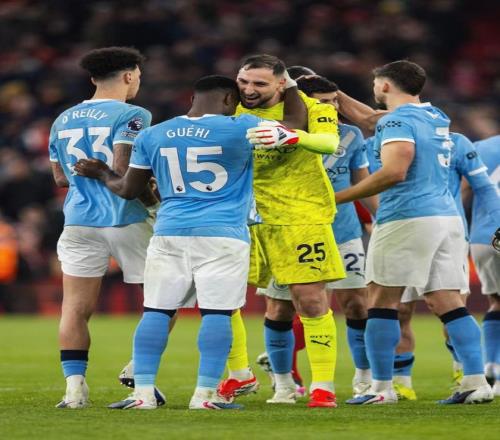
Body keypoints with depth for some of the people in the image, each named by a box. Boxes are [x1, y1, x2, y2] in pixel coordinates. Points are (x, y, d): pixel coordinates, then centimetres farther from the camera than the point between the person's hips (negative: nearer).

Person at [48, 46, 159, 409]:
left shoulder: (63, 121, 13)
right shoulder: (132, 116, -7)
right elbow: (122, 168, -17)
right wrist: (153, 199, -4)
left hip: (79, 221, 5)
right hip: (126, 220, -5)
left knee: (76, 308, 2)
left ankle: (75, 384, -6)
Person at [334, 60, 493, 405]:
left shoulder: (397, 121, -8)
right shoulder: (437, 118, 20)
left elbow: (394, 172, -22)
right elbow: (373, 121, 33)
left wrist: (337, 198, -17)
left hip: (408, 218, -8)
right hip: (448, 217, 8)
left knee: (382, 300, 0)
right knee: (447, 302, 6)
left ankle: (382, 387, -1)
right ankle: (476, 381, -2)